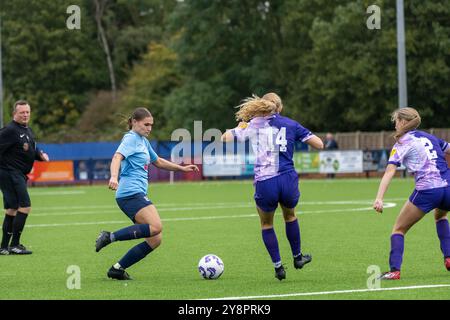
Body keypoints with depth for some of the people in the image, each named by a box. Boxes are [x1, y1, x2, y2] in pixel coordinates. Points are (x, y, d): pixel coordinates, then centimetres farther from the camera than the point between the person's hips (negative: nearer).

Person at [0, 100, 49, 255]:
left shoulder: (28, 130, 16)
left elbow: (32, 149, 26)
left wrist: (40, 155, 7)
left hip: (19, 175, 10)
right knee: (25, 206, -14)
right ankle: (14, 245, -10)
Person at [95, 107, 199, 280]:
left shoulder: (143, 141, 24)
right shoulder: (131, 139, -4)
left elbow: (158, 162, 39)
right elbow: (117, 157, -22)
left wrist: (182, 168, 38)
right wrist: (114, 177, -40)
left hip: (138, 195, 10)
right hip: (130, 193, -10)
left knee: (155, 240, 1)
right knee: (156, 227, -28)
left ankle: (118, 269, 4)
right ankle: (110, 237, -23)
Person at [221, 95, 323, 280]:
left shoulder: (252, 125, 8)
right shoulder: (291, 124, 10)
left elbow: (225, 138, 11)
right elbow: (319, 144, 9)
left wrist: (240, 125, 29)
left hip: (264, 183, -1)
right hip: (288, 180, 1)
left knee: (266, 224, 25)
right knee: (290, 216, 32)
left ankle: (278, 266, 21)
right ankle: (297, 257, 45)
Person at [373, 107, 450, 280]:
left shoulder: (402, 144, 4)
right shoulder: (430, 137, 21)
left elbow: (390, 172, -8)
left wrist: (379, 198, -18)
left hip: (427, 191, -5)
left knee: (399, 229, 9)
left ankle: (394, 270, -6)